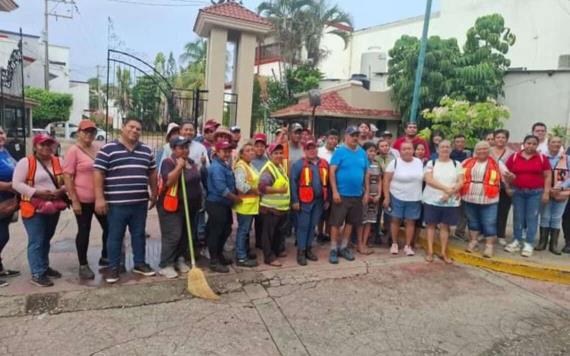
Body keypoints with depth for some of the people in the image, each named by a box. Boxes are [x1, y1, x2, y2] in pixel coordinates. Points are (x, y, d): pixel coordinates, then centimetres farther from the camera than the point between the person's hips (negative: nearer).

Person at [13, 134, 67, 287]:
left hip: (54, 207, 6)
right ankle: (37, 274, 6)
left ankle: (44, 267, 31)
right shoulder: (26, 162, -8)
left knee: (46, 240, 18)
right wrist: (37, 192, -21)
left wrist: (61, 190, -10)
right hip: (34, 208, -5)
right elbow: (17, 184, -12)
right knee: (36, 242, -2)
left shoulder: (58, 161, 8)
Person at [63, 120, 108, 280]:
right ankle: (83, 265, 20)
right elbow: (67, 177, -12)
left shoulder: (98, 149, 8)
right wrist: (74, 200, -16)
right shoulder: (74, 150, -9)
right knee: (84, 231, 5)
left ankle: (105, 258, 31)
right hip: (83, 199, -6)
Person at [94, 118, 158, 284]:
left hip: (140, 202, 4)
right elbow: (98, 173, -7)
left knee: (139, 234, 13)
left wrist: (154, 194, 16)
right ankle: (113, 268, 19)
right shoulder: (108, 149, -5)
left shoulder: (146, 150, 10)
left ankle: (140, 263, 26)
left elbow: (152, 174, 17)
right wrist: (99, 198, -12)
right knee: (115, 236, 6)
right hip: (116, 203, -4)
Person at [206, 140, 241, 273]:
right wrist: (236, 198, -14)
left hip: (225, 204, 10)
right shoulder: (217, 167, -18)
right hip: (216, 204, -10)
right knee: (215, 232, -1)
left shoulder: (226, 165, 13)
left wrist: (236, 197, 8)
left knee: (226, 230, 18)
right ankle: (214, 261, 8)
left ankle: (219, 255, 33)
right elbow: (222, 189, -25)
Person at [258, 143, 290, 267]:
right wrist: (278, 190, -31)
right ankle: (269, 257, 8)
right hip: (270, 208, -9)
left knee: (279, 231, 22)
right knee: (269, 233, 1)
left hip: (282, 207, 9)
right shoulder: (268, 169, -19)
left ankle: (278, 250, 38)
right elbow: (262, 187, -30)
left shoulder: (281, 166, 12)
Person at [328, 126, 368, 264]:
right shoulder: (339, 151, -7)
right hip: (342, 194, -5)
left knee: (350, 222, 13)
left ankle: (343, 247, 27)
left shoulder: (362, 153, 7)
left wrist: (366, 192, 8)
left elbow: (366, 173, 12)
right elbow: (332, 172, -11)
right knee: (336, 222, 0)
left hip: (357, 194, 5)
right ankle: (333, 249, 13)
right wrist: (335, 191, -17)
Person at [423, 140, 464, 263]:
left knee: (445, 226, 7)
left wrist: (450, 192, -19)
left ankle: (443, 253, 16)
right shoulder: (431, 163, 1)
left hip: (451, 201, 1)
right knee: (431, 225, 5)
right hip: (432, 200, -1)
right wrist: (446, 188, -22)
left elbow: (460, 182, -2)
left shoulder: (457, 164, 6)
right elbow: (429, 180, -12)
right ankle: (430, 252, 13)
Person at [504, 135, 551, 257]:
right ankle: (517, 241, 18)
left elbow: (547, 176, 1)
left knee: (532, 218, 2)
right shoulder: (514, 157, 0)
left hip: (535, 192, -1)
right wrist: (507, 187, -3)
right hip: (517, 192, 1)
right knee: (518, 217, 7)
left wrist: (546, 192, -5)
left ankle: (529, 244, 9)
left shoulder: (542, 158, 0)